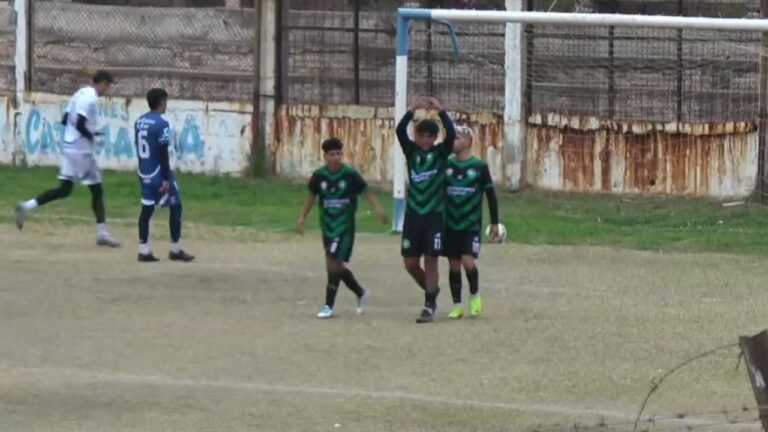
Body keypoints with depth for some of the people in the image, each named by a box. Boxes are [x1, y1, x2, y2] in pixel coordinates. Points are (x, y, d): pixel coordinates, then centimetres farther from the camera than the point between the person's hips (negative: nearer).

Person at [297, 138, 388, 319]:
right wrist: (302, 217, 10)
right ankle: (361, 293, 31)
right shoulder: (319, 176, -1)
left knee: (334, 264, -11)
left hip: (345, 226, -5)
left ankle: (328, 306, -4)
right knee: (336, 266, 9)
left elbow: (367, 192, -8)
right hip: (328, 226, 5)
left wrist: (378, 209, -23)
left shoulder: (350, 175, -10)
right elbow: (311, 196, 13)